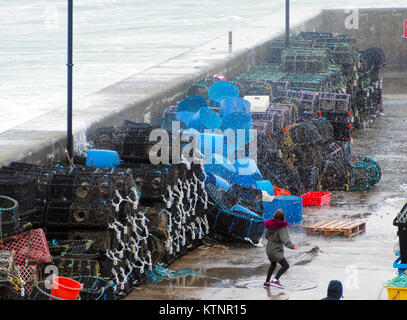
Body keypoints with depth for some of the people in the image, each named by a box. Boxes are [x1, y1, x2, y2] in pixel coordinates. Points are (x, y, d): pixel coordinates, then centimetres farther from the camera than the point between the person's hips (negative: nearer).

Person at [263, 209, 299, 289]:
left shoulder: (270, 225, 4)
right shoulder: (282, 227, -17)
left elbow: (266, 236, 17)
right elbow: (285, 239, -28)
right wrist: (292, 246, -32)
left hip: (268, 250, 8)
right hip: (276, 251, -8)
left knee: (273, 264, 28)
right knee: (285, 266, -9)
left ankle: (267, 282, 32)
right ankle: (275, 280, -26)